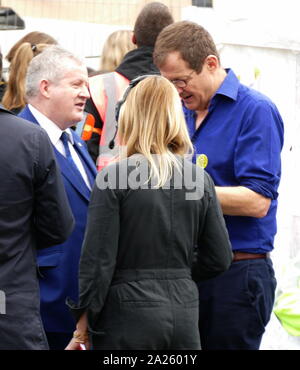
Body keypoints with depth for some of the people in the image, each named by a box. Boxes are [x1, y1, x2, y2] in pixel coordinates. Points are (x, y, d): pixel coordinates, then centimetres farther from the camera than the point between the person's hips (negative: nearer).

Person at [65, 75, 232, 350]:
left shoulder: (113, 177, -8)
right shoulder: (198, 179, 4)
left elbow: (98, 259, -9)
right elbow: (219, 260, 6)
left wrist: (84, 320, 0)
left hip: (128, 317, -4)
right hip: (184, 313, 4)